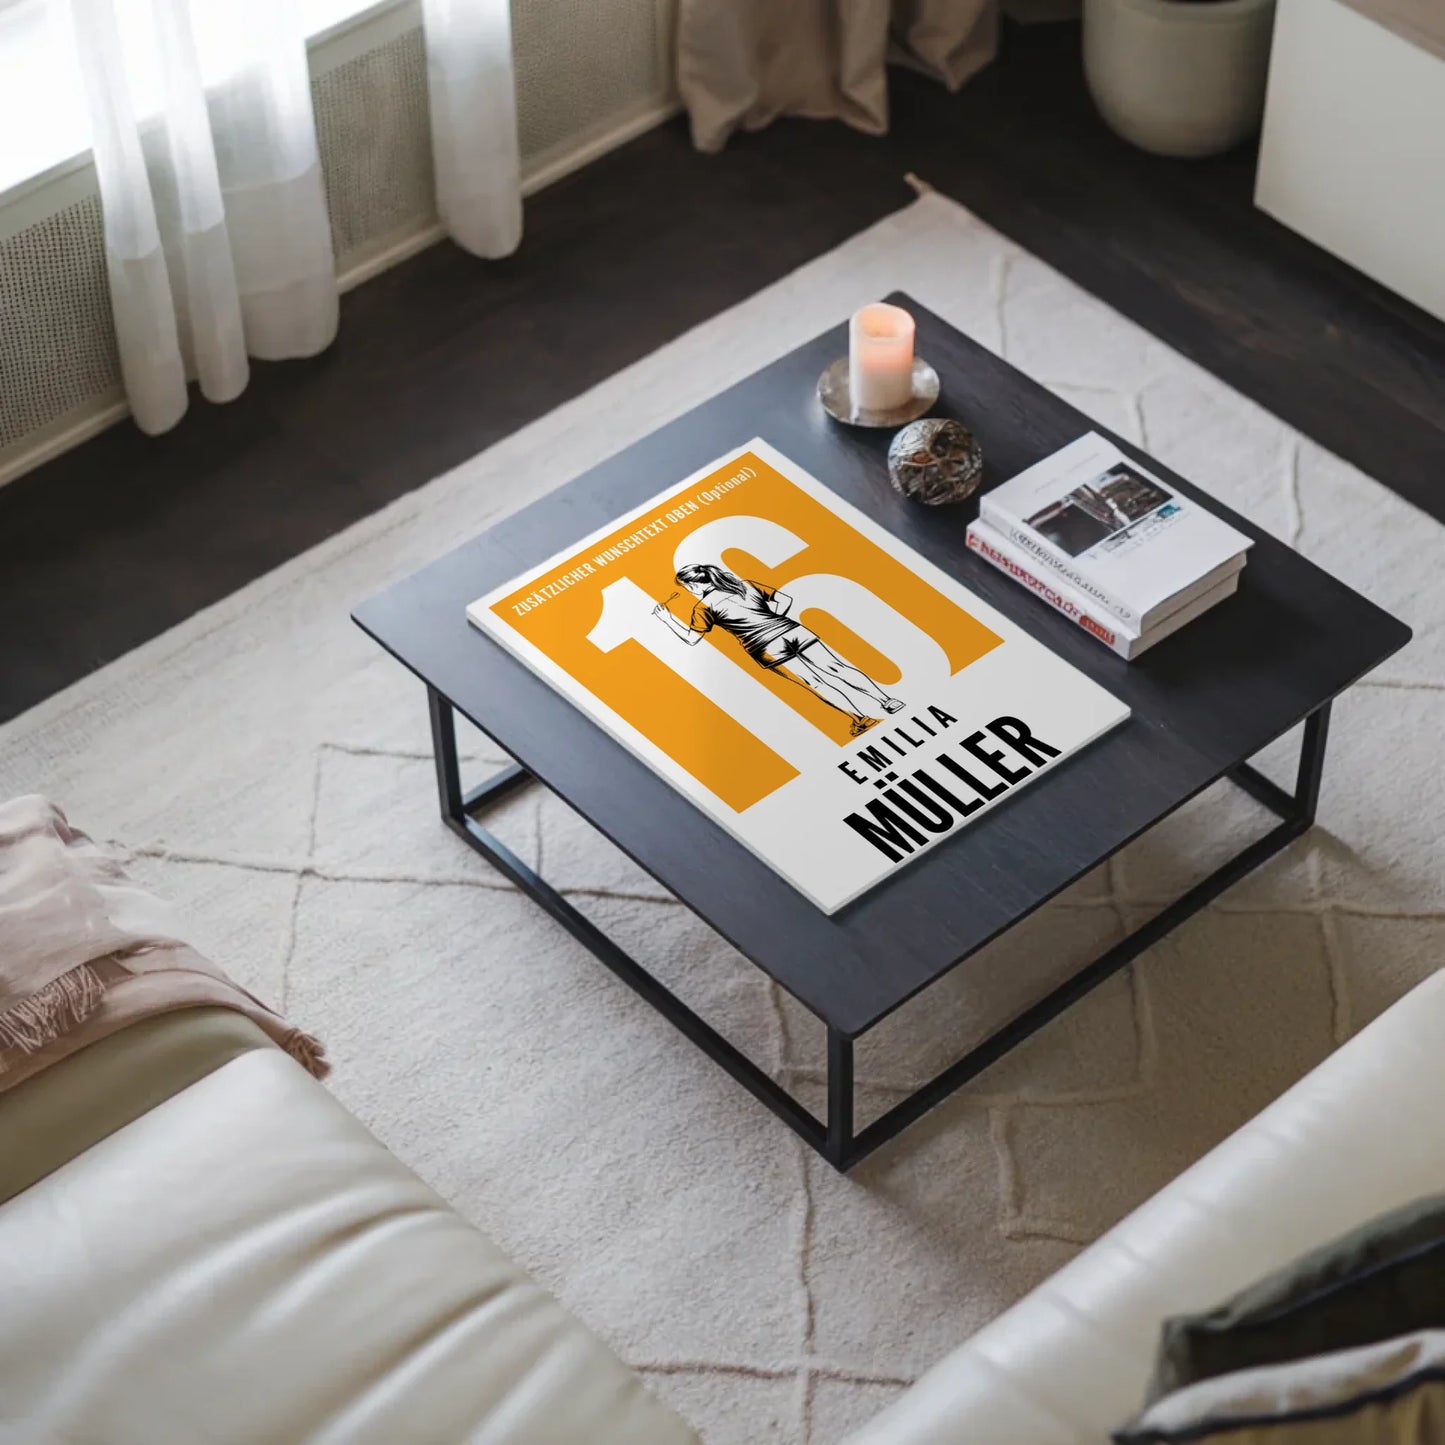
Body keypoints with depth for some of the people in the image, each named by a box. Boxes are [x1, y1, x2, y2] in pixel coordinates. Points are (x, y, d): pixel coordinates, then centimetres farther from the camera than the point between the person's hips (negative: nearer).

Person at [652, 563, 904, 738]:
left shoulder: (704, 606, 9)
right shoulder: (747, 585, 24)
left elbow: (691, 639, 14)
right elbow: (785, 599, 27)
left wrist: (667, 617, 26)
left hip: (766, 646, -6)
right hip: (792, 629, 6)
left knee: (814, 680, -17)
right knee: (837, 667, -3)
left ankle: (860, 717, -33)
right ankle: (884, 700, -19)